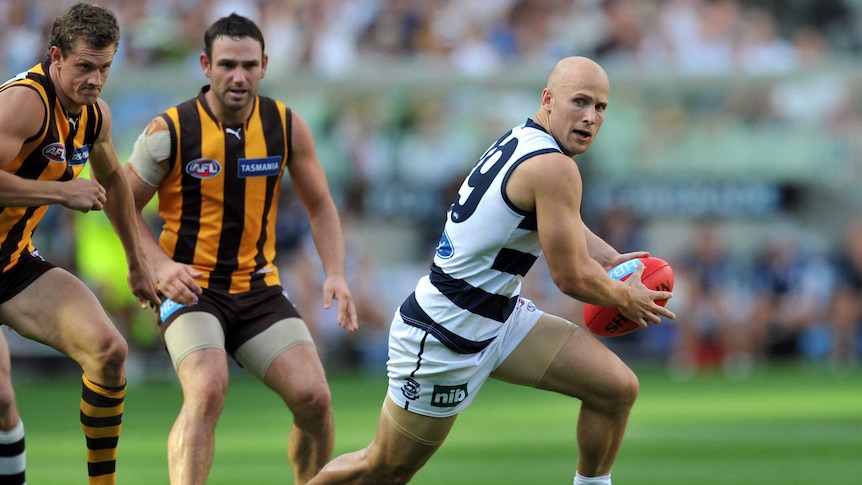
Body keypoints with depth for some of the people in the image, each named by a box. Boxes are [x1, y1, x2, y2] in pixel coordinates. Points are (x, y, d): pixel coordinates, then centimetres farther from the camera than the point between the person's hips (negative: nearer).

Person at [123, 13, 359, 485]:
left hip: (260, 290, 4)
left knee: (314, 398, -10)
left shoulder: (287, 127, -1)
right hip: (190, 288, -3)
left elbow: (320, 206, 11)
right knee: (207, 391, -29)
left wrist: (335, 273, -4)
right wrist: (161, 265, -16)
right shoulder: (169, 131, -10)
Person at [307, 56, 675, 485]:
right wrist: (625, 298, -1)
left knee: (617, 387, 1)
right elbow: (571, 278, -19)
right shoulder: (554, 167, -23)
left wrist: (609, 260, 16)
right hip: (442, 337, -10)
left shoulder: (521, 140, 5)